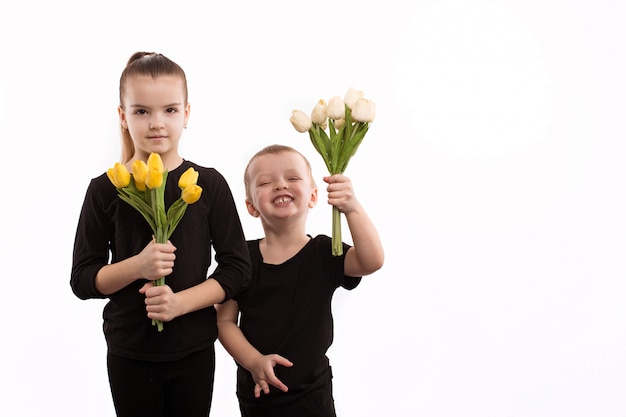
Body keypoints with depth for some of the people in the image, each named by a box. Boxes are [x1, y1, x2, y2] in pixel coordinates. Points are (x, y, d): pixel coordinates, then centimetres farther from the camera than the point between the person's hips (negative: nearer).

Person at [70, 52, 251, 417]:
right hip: (129, 353, 0)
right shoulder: (106, 189, -4)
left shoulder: (209, 184, -4)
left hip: (195, 351, 0)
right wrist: (137, 266, -20)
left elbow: (237, 268, -4)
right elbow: (82, 279, -3)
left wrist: (181, 302, -18)